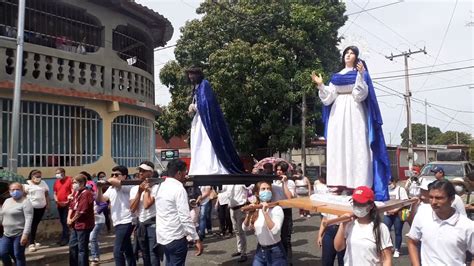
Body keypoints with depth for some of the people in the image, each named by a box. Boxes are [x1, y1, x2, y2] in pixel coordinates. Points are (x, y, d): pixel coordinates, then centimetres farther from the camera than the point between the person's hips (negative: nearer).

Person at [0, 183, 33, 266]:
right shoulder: (7, 201, 11)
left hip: (20, 234, -7)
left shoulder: (25, 203, -13)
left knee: (18, 255, 1)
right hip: (7, 234, 7)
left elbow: (29, 219, -19)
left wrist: (25, 234, -25)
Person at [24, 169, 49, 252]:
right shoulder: (27, 184, -5)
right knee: (32, 225, -8)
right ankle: (31, 244, -5)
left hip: (41, 207, 5)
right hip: (31, 207, -5)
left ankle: (32, 241, 24)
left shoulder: (43, 183, 9)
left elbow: (47, 194, 14)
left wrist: (48, 204, 9)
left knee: (36, 224, 12)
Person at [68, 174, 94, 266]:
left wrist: (72, 220, -8)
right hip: (75, 225, 10)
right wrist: (69, 218, -2)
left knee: (82, 249, -1)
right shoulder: (76, 192, 12)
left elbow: (81, 210, -21)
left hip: (83, 225, -10)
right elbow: (71, 206, 12)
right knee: (72, 246, 20)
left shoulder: (86, 194, -18)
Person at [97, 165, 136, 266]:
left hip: (125, 222, -9)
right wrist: (99, 188, -6)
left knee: (117, 251, -12)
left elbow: (113, 181, -30)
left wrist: (107, 180, -7)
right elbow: (101, 200, 11)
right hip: (118, 223, 9)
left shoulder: (127, 186, -12)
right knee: (128, 250, 17)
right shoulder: (111, 188, 16)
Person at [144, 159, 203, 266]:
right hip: (176, 238, -8)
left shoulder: (159, 187, 7)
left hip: (162, 237, 8)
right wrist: (196, 239, -17)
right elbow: (185, 217, -21)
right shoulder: (179, 189, -16)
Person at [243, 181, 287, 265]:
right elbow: (245, 228, -2)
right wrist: (249, 214, -18)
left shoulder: (277, 209, -15)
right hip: (260, 251, 4)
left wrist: (265, 212, -30)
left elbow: (275, 230, -26)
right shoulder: (255, 210, 1)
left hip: (275, 252, -4)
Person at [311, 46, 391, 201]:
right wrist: (320, 85, -5)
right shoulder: (336, 76, 17)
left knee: (356, 147, -9)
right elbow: (329, 98, 8)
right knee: (337, 149, 0)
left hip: (354, 114, -5)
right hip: (338, 115, 5)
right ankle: (339, 184, 2)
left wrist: (360, 74, -21)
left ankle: (357, 185, -9)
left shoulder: (361, 74, 5)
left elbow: (360, 95, -11)